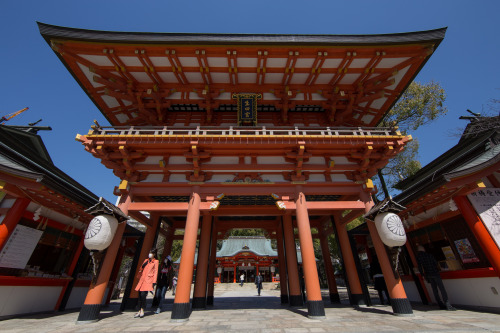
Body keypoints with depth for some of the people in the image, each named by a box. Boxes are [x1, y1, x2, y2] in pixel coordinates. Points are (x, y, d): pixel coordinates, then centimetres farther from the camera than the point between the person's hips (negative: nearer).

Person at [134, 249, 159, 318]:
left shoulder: (155, 261, 0)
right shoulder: (146, 260, 16)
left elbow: (155, 272, -4)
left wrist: (154, 282, -9)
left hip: (148, 280, -5)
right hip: (142, 279, 6)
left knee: (143, 294, -13)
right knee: (140, 295, 4)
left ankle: (142, 310, 3)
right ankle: (140, 311, 16)